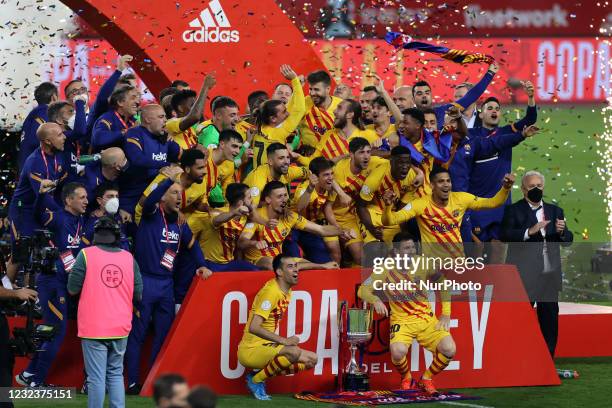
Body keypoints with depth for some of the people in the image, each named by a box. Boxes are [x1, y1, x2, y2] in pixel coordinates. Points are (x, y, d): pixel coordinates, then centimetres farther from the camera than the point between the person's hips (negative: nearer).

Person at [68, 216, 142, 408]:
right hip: (120, 328, 3)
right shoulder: (129, 258, 2)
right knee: (116, 374, 14)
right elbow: (138, 294, 5)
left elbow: (73, 289, -5)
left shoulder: (86, 255, -7)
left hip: (93, 328, -3)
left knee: (96, 377, -1)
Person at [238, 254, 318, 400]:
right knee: (294, 352, -32)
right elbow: (253, 327, -26)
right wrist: (283, 341, -27)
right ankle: (256, 380, -10)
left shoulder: (287, 291, 9)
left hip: (265, 346, 9)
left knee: (311, 360, 4)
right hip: (250, 350, -9)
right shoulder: (271, 291, -19)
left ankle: (261, 375, 9)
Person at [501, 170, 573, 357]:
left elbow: (568, 241, 10)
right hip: (523, 277, -4)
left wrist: (562, 231, -13)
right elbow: (505, 236, -14)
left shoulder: (555, 211, 15)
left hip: (549, 277, 4)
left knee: (550, 320, 5)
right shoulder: (513, 211, 1)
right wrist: (530, 231, -26)